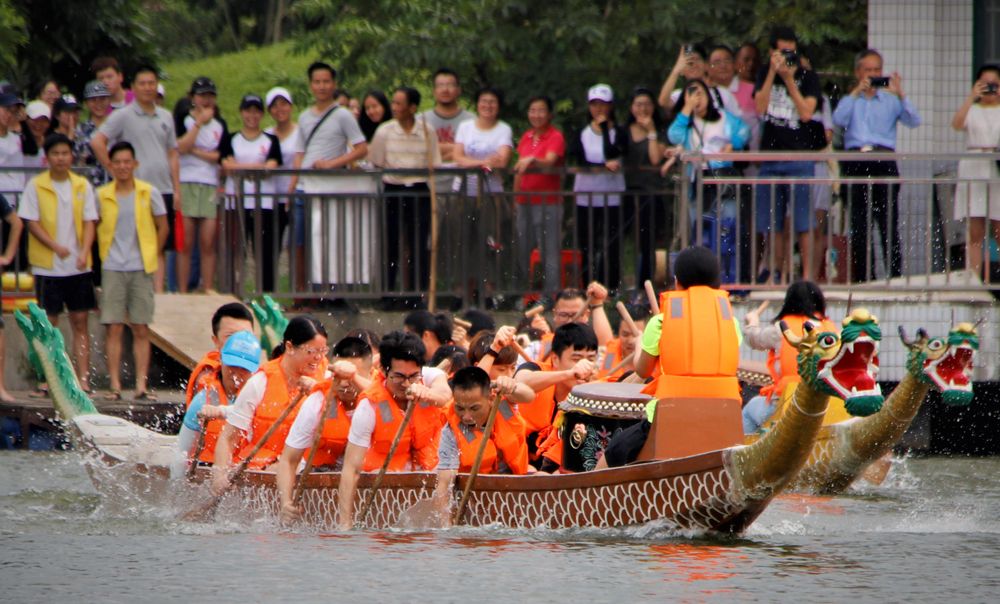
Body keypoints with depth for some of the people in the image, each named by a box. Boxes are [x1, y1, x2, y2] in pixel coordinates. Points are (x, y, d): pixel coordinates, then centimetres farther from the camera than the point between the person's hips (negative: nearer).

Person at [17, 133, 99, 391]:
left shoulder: (82, 186, 4)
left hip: (78, 266, 2)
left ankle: (83, 377, 2)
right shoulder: (35, 186, -2)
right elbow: (32, 223, -5)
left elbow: (89, 222, 3)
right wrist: (56, 247, -18)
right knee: (49, 323, 1)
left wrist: (84, 253, -13)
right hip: (47, 266, -2)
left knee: (80, 321, 2)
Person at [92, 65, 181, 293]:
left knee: (160, 247, 4)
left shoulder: (166, 117, 13)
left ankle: (158, 292, 6)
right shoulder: (123, 116, -3)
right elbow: (97, 142, -10)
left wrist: (177, 189, 10)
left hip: (163, 189, 5)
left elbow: (172, 154, 16)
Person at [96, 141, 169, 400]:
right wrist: (105, 254, 6)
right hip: (112, 269, 0)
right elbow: (93, 226, 12)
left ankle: (141, 385, 2)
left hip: (141, 269, 0)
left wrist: (152, 256, 8)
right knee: (114, 328, -3)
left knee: (141, 330, 1)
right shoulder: (102, 196, 1)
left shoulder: (149, 193, 1)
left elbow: (163, 227, 9)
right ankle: (115, 385, -1)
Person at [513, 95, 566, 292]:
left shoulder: (555, 137, -4)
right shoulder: (526, 137, 15)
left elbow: (549, 162, -21)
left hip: (548, 202, -6)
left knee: (549, 253, -8)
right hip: (525, 202, 6)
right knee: (522, 251, 6)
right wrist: (515, 198, 16)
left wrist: (531, 160, -40)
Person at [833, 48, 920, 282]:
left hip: (884, 160, -1)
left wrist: (900, 95, -10)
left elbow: (914, 121, 1)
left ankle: (895, 275, -7)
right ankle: (862, 276, 3)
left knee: (889, 221, -6)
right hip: (856, 163, 1)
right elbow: (838, 120, -4)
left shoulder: (890, 100, 16)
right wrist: (857, 92, -7)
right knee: (859, 222, 0)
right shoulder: (850, 100, 17)